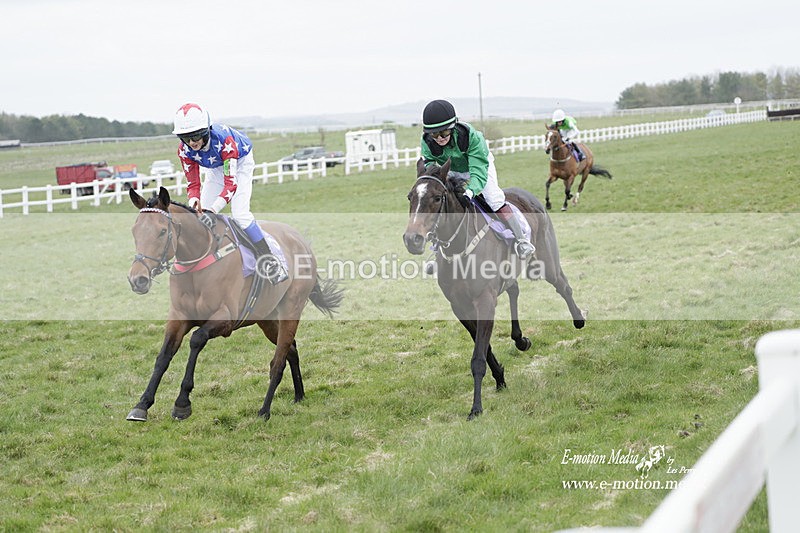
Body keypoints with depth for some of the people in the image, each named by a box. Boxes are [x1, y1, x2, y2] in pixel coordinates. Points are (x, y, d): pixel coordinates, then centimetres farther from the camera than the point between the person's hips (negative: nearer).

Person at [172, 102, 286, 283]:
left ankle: (269, 261, -13)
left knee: (240, 214, -20)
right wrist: (194, 203, -44)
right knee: (201, 214, -4)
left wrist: (213, 210, -56)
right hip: (216, 168, 6)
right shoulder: (185, 150, -26)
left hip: (240, 162, -5)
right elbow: (193, 184, -20)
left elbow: (231, 183, -43)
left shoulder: (224, 141, -42)